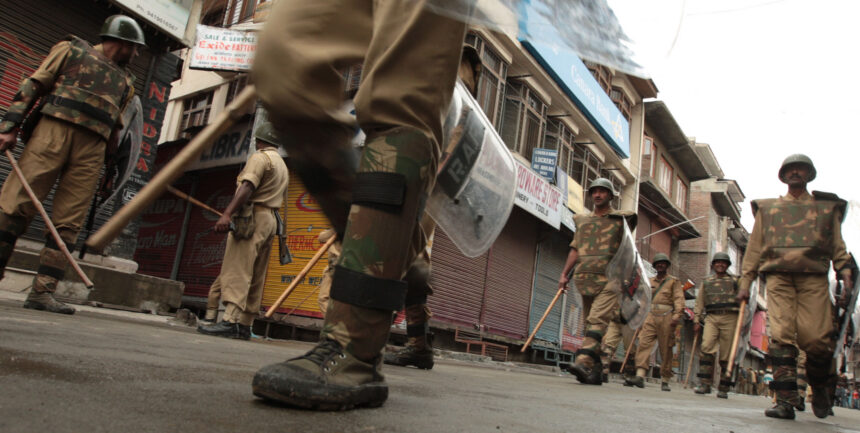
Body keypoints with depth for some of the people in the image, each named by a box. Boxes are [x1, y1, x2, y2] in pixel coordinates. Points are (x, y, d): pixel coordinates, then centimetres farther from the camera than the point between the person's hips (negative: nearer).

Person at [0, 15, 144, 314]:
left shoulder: (126, 82, 25)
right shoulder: (72, 50, 14)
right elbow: (34, 85, 6)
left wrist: (111, 167, 17)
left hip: (92, 150, 3)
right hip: (54, 131, -3)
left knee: (68, 223, -4)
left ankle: (42, 292, -3)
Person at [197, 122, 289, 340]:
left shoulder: (260, 157, -2)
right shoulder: (283, 166, 26)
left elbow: (247, 186, -18)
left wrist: (227, 213, -27)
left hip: (253, 216, -9)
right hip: (272, 220, 9)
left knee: (237, 270, -16)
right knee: (256, 277, 6)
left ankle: (230, 321, -24)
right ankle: (245, 325, 6)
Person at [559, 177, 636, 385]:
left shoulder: (621, 219, 10)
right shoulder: (582, 220, 20)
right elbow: (575, 249, 17)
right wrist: (564, 274, 8)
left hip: (609, 279, -4)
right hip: (585, 279, 4)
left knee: (597, 320, -20)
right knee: (590, 325, 5)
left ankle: (583, 362, -30)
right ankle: (596, 371, 10)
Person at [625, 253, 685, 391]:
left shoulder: (674, 281, 10)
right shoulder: (649, 282, 21)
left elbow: (679, 299, -3)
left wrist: (677, 315, -17)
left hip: (666, 317, -3)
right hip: (650, 316, 3)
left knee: (666, 350, 1)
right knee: (644, 344, -13)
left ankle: (665, 381, 9)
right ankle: (640, 376, -21)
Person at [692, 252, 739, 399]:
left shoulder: (735, 280, 17)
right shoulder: (706, 281, 19)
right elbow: (699, 302, 17)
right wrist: (697, 320, 9)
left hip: (730, 318, -1)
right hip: (711, 317, 1)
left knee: (726, 354, -2)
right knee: (706, 347, -17)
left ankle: (723, 389, 6)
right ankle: (705, 383, -15)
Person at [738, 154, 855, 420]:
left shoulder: (827, 207, 21)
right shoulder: (767, 208, 21)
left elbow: (838, 247, 15)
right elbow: (754, 247, 18)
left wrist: (846, 278, -1)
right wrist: (745, 283, 10)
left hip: (814, 278, 0)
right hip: (778, 277, 0)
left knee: (817, 339, -10)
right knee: (781, 336, -11)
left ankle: (820, 388, 19)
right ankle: (785, 402, -11)